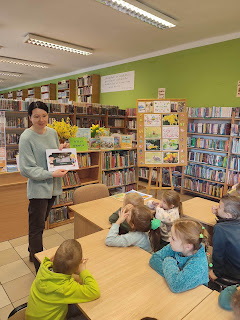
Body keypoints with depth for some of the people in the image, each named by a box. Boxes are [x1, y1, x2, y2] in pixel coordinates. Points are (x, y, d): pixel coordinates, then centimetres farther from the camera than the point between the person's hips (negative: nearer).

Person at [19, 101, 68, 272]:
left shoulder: (53, 132, 5)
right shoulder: (26, 138, -14)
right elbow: (26, 169, -16)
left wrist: (61, 151, -4)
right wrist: (52, 174, -22)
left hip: (52, 187, 7)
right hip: (38, 188, -7)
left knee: (40, 223, 23)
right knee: (36, 227, 4)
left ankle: (34, 253, 43)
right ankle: (39, 265, 18)